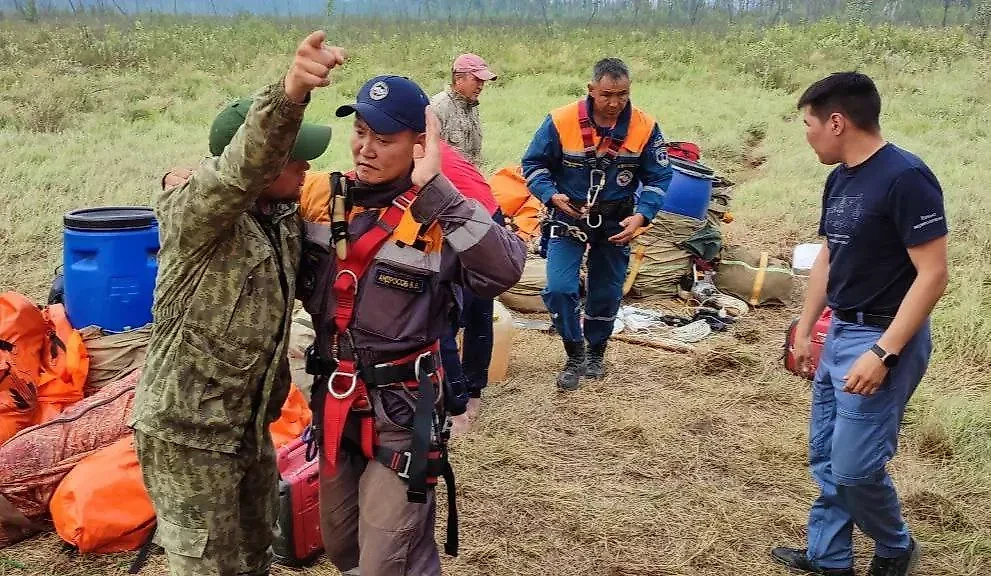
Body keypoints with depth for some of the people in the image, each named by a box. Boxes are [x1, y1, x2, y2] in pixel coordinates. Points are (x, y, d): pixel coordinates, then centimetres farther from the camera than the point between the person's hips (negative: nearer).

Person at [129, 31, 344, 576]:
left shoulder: (282, 214, 1)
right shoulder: (193, 212, -22)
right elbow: (242, 168, -45)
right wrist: (287, 95, -62)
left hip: (251, 424, 8)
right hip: (187, 432, -7)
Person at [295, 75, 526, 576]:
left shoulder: (438, 215, -18)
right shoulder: (323, 197, -1)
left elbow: (505, 269, -36)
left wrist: (434, 189, -35)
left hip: (400, 408, -6)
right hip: (333, 397, 6)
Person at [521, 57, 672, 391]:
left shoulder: (645, 128, -12)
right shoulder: (561, 121, -17)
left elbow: (658, 178, -4)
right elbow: (533, 164, -6)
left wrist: (641, 216, -20)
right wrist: (552, 195, -24)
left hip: (616, 223, 2)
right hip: (569, 217, -2)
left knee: (607, 294, 13)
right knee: (559, 289, -14)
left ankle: (596, 353, 37)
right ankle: (575, 355, 7)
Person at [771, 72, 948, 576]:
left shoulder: (905, 177, -19)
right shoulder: (839, 180, 8)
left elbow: (932, 275, -21)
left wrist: (883, 353, -25)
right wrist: (804, 330, 18)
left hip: (883, 338, -9)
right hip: (839, 334, 9)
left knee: (855, 467, -4)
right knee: (825, 459, 14)